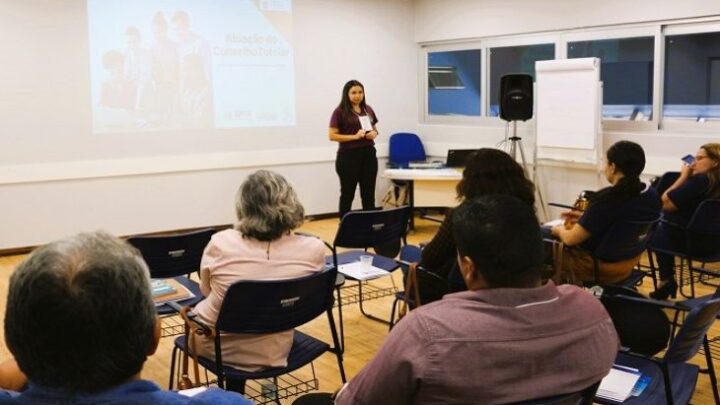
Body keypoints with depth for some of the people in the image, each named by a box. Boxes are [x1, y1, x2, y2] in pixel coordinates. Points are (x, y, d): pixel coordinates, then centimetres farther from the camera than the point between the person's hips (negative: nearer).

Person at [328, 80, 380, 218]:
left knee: (369, 194, 8)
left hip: (368, 154, 5)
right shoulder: (340, 112, -6)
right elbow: (332, 135, -10)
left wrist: (374, 134, -2)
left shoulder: (368, 110, 11)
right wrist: (354, 136, -18)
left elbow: (374, 129, 22)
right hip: (348, 156, -5)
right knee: (347, 194, 3)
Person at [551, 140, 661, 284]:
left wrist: (559, 229, 1)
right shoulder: (652, 195, -6)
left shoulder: (607, 199, -29)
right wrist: (586, 218, 14)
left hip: (599, 267, -8)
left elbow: (570, 239, -21)